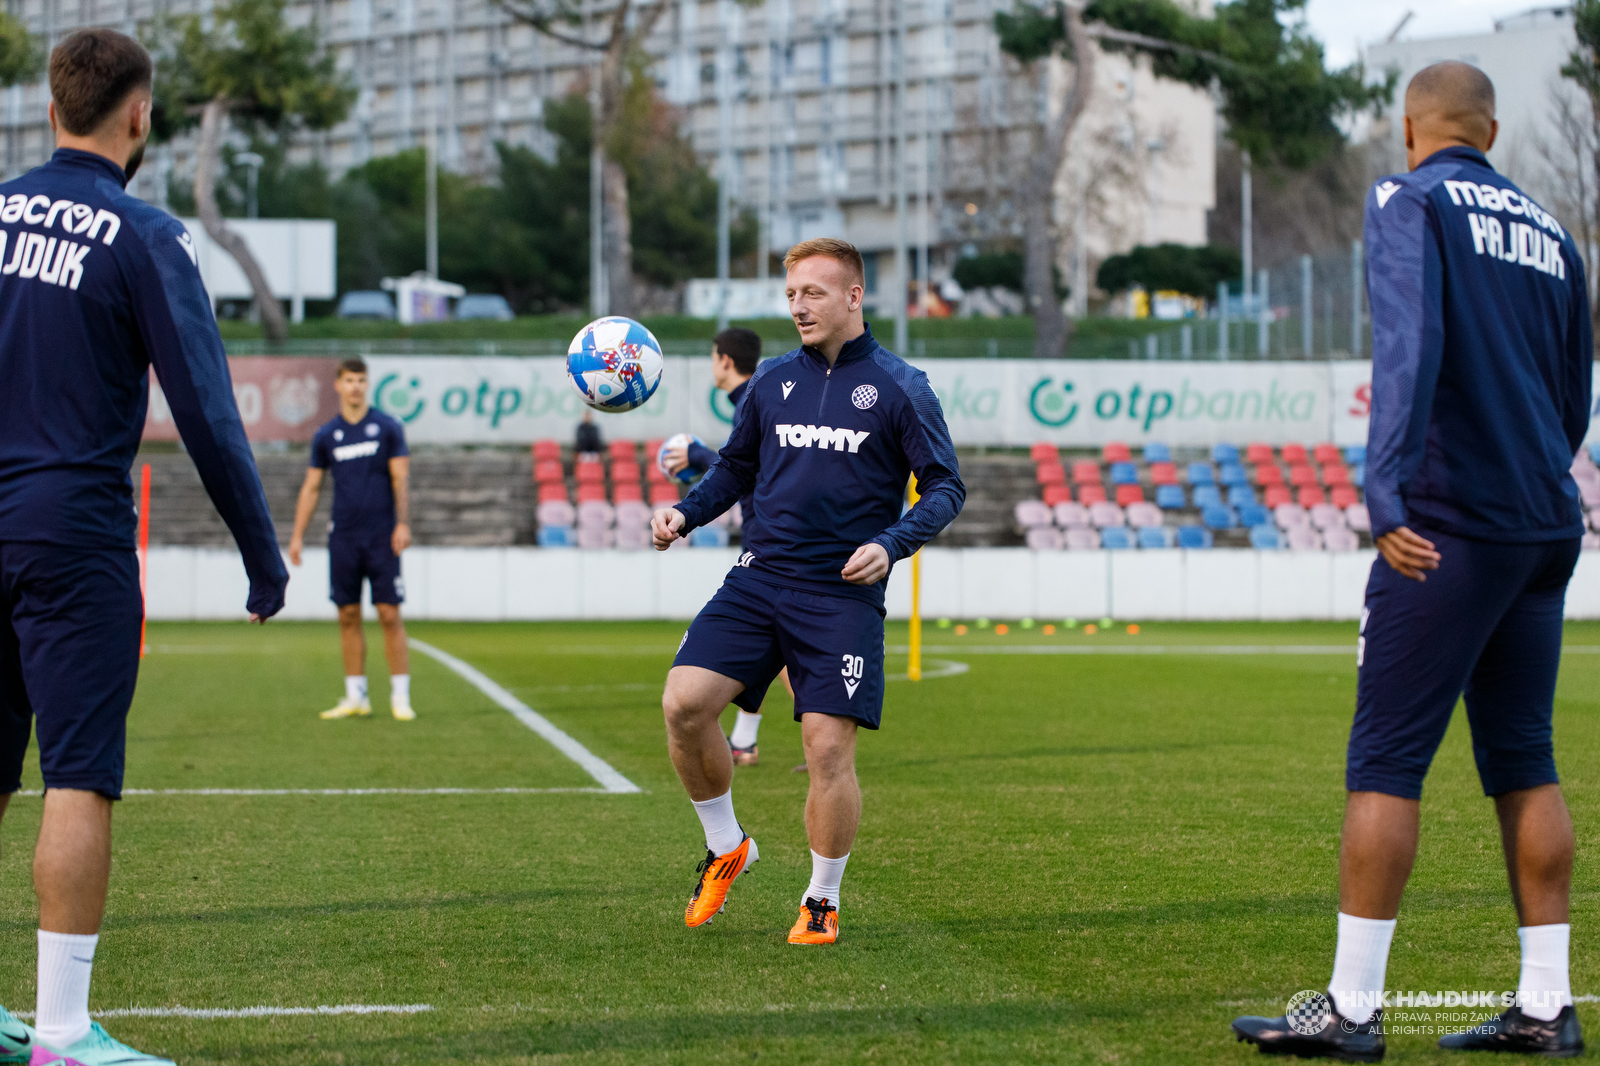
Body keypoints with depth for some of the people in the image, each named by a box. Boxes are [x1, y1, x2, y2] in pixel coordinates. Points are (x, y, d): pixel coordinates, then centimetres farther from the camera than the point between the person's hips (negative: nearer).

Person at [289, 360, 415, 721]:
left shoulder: (387, 428, 2)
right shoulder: (326, 436, 8)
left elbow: (400, 479, -1)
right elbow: (311, 487, 11)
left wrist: (402, 523, -12)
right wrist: (297, 535, 6)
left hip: (382, 537, -3)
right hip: (343, 538, 3)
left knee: (390, 614, -6)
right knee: (348, 615, 4)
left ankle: (400, 697, -3)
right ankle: (356, 697, 11)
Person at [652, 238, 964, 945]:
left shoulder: (900, 387, -1)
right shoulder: (772, 380, 11)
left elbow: (946, 487, 0)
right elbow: (735, 467, 22)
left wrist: (891, 544, -17)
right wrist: (684, 514, 4)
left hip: (843, 594, -4)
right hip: (758, 577, 4)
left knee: (828, 747, -9)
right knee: (683, 703, -13)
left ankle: (822, 901, 12)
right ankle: (725, 848, 10)